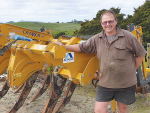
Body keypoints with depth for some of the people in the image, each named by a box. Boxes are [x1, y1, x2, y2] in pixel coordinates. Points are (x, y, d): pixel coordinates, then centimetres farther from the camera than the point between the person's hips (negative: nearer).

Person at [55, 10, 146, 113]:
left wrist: (132, 70, 0)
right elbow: (81, 47, 10)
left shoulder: (128, 36, -8)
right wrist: (64, 46, 5)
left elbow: (141, 54, 0)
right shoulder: (96, 39, 2)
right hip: (105, 83, 2)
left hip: (125, 83, -2)